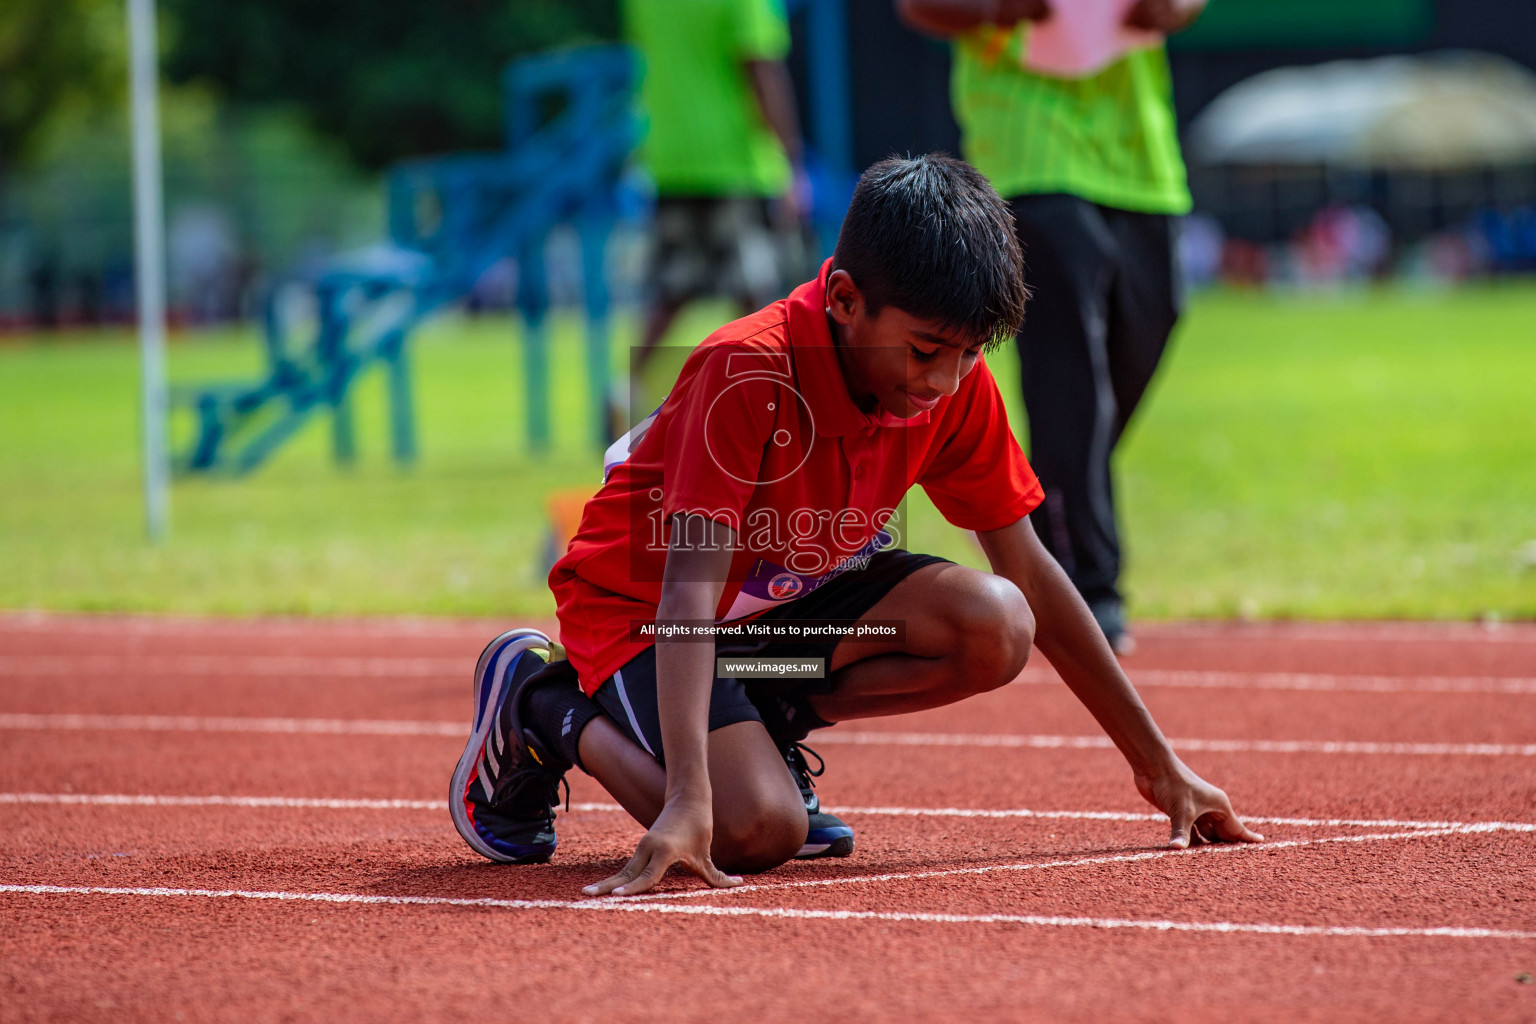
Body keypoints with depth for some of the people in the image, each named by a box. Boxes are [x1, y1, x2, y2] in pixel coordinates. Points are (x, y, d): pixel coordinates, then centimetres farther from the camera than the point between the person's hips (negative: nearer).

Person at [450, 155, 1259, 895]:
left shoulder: (953, 379, -13)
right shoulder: (748, 372, -32)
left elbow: (1030, 576, -2)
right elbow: (691, 590, -37)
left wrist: (1158, 767, -1)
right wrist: (686, 798, -49)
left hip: (792, 601, 6)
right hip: (637, 607, -6)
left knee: (995, 627, -22)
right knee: (760, 830, -30)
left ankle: (763, 719, 1)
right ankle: (555, 711, -2)